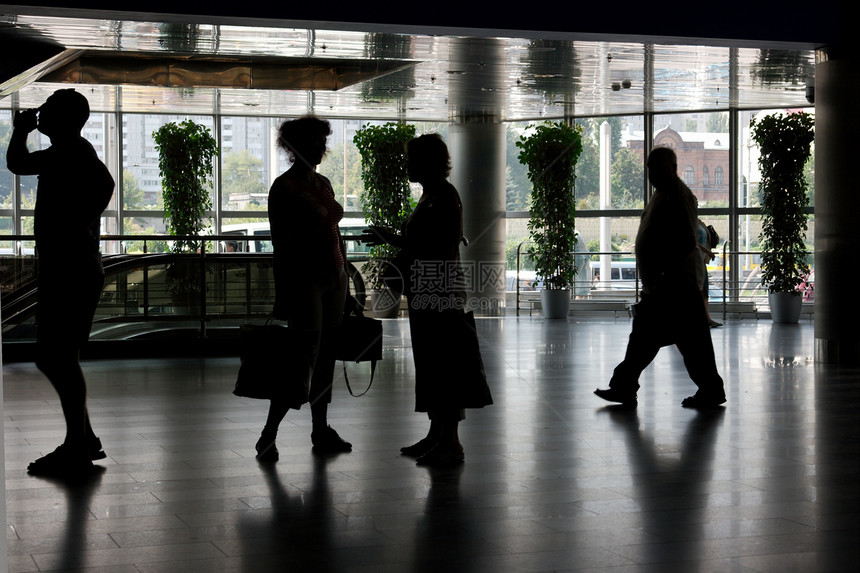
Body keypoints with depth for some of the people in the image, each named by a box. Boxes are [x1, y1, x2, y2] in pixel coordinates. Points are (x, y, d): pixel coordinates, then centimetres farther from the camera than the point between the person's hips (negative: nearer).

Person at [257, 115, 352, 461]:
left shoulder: (323, 184, 14)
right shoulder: (284, 187, -9)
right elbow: (281, 243, -13)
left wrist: (344, 275, 17)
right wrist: (284, 297, -17)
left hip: (334, 277, 8)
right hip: (305, 279, -8)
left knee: (326, 357, 10)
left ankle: (321, 431, 17)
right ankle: (268, 436, -5)